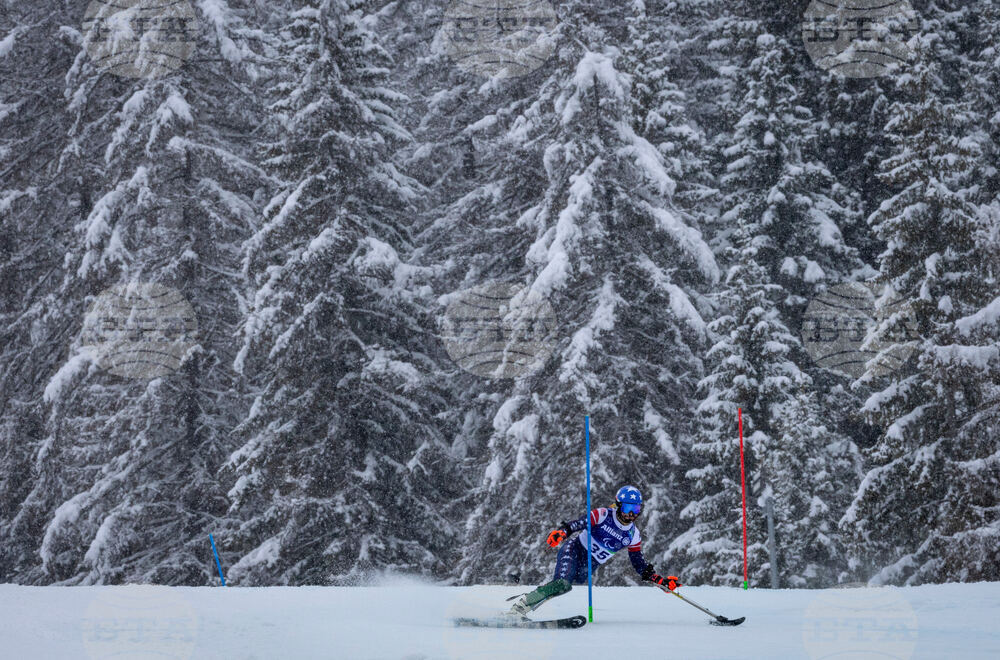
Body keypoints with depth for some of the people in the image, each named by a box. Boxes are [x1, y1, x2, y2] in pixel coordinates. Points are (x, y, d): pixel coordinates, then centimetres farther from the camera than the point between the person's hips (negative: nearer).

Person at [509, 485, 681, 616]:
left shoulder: (633, 536, 4)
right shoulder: (603, 515, -11)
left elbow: (640, 565, 11)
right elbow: (576, 524, -18)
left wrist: (661, 581, 1)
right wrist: (561, 532, -38)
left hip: (588, 569, 6)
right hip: (574, 551, -6)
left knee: (563, 586, -15)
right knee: (563, 585, -29)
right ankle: (521, 606, -26)